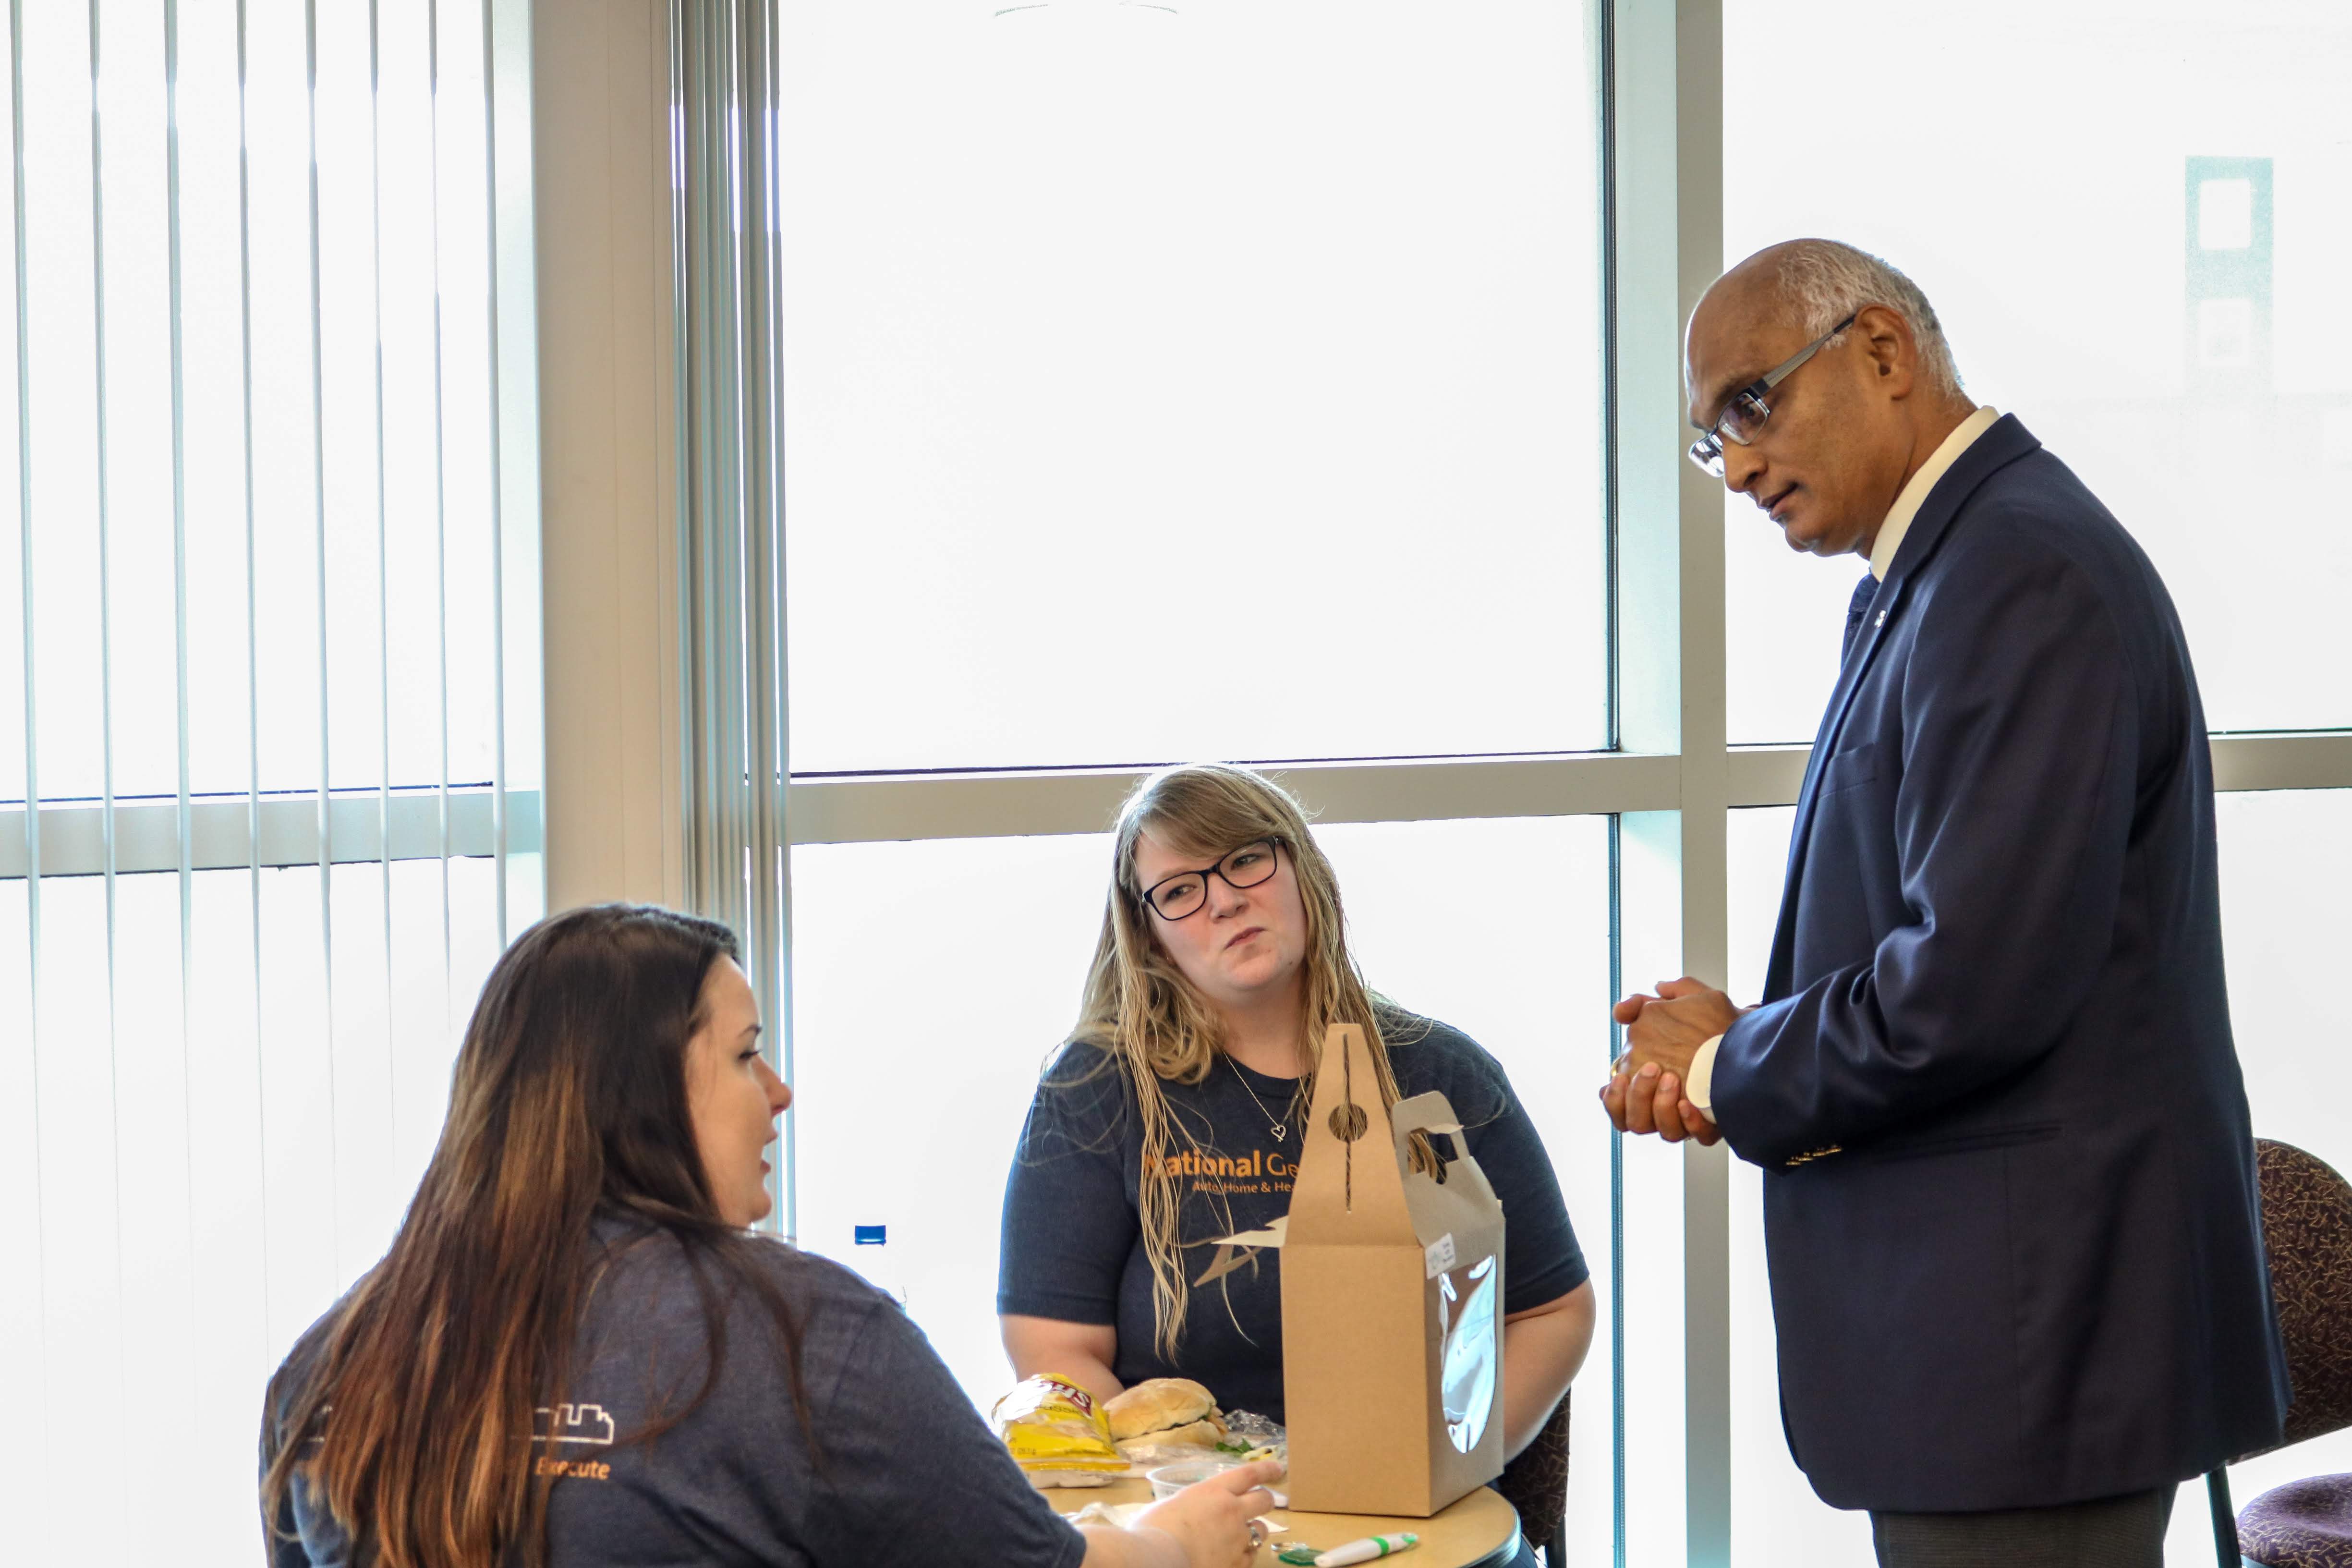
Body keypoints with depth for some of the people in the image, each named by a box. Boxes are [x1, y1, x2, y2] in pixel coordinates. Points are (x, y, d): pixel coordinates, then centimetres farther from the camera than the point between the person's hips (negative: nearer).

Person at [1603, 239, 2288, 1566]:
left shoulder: (2024, 571, -17)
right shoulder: (1940, 573, 16)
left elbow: (1976, 989, -24)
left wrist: (1727, 1078, -8)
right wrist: (1735, 1045, 2)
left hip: (2029, 1334, -10)